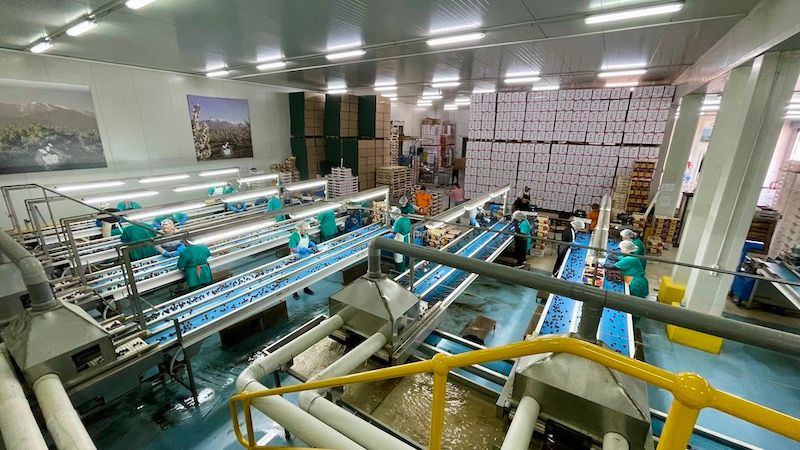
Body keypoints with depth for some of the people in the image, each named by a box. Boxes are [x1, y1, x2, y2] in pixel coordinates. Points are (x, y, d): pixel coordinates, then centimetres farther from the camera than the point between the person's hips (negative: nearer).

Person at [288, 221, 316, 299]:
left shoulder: (306, 234, -4)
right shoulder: (294, 237, -25)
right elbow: (292, 249, -32)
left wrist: (312, 244, -8)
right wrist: (304, 250, -40)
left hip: (305, 258, 6)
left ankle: (306, 288, 39)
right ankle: (294, 292, 25)